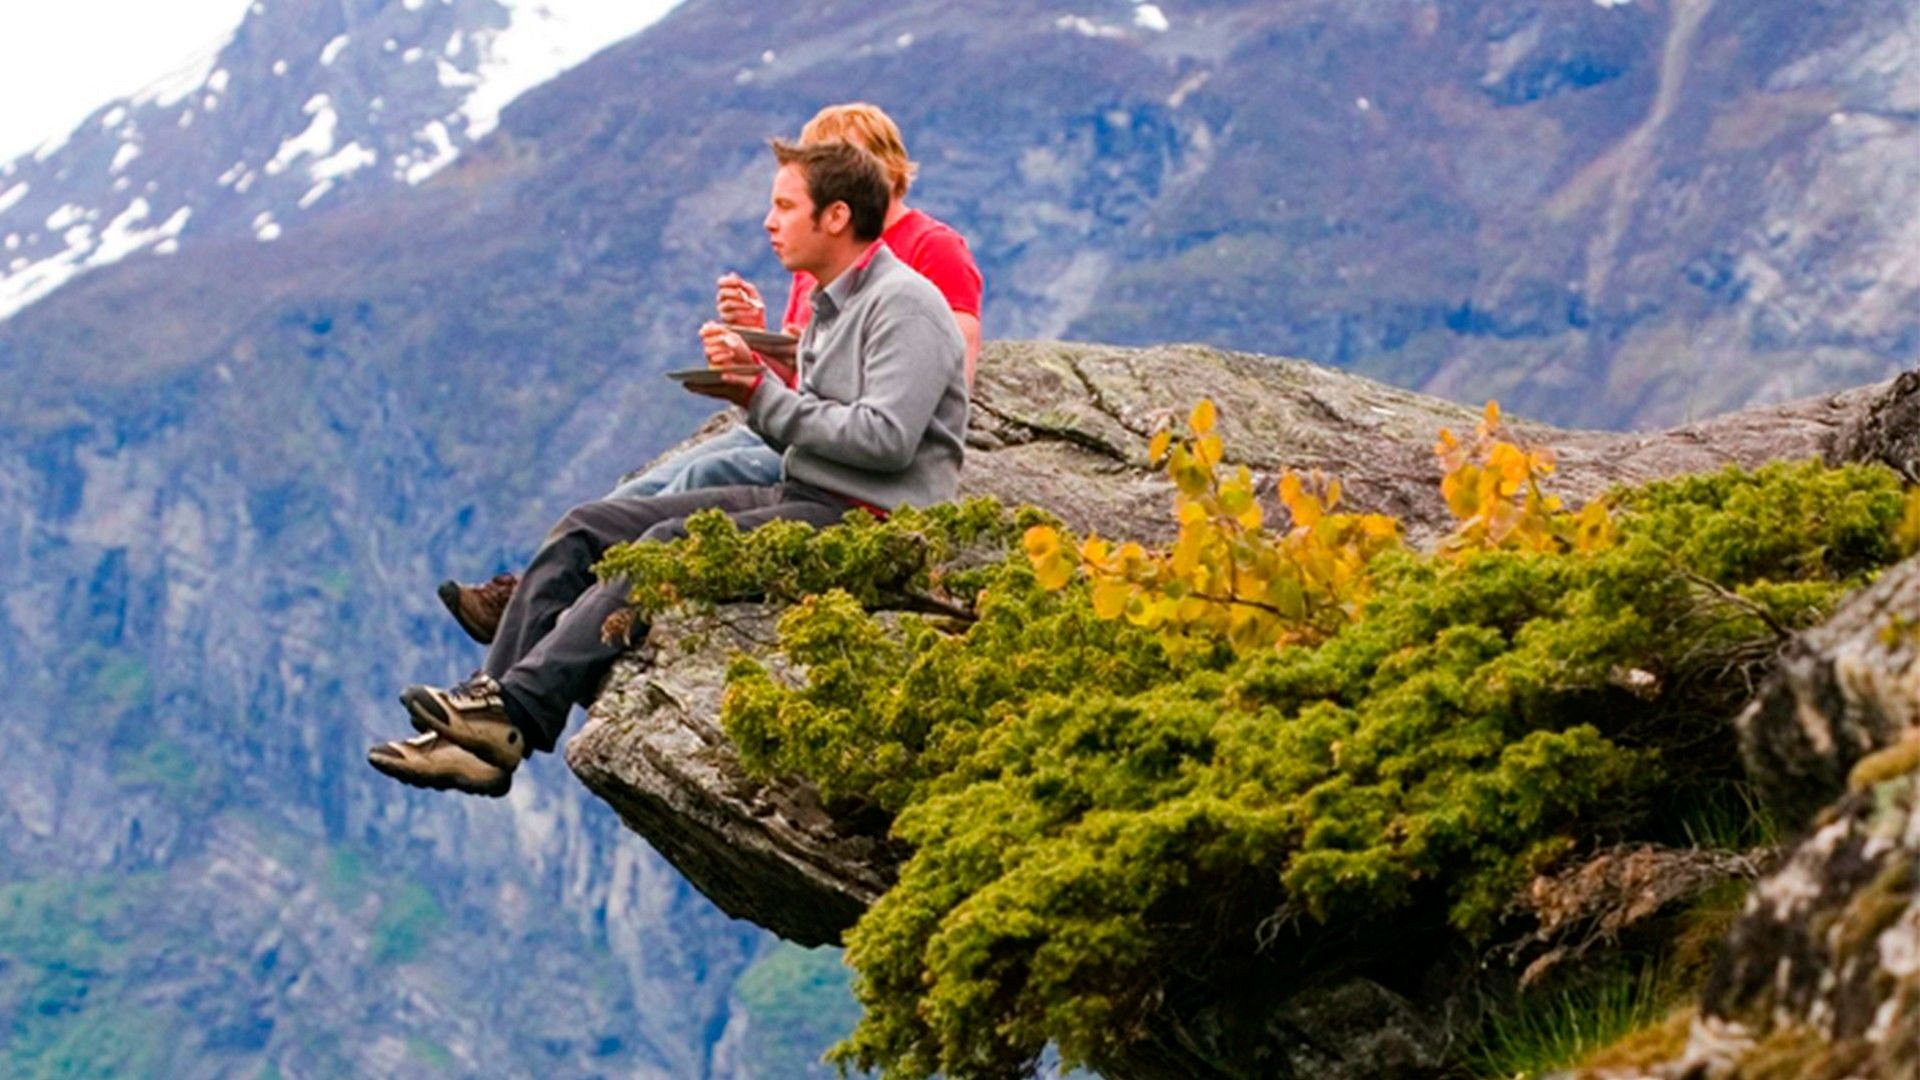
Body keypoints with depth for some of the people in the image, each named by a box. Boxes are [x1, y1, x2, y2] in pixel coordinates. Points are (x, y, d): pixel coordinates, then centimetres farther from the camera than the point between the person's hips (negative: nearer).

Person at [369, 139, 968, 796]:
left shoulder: (904, 303, -9)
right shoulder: (832, 304, 21)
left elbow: (886, 438, -21)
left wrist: (763, 398, -13)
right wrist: (748, 374, 0)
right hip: (801, 497, 10)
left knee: (671, 544, -30)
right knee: (586, 529, -2)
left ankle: (521, 711, -33)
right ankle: (487, 702, -14)